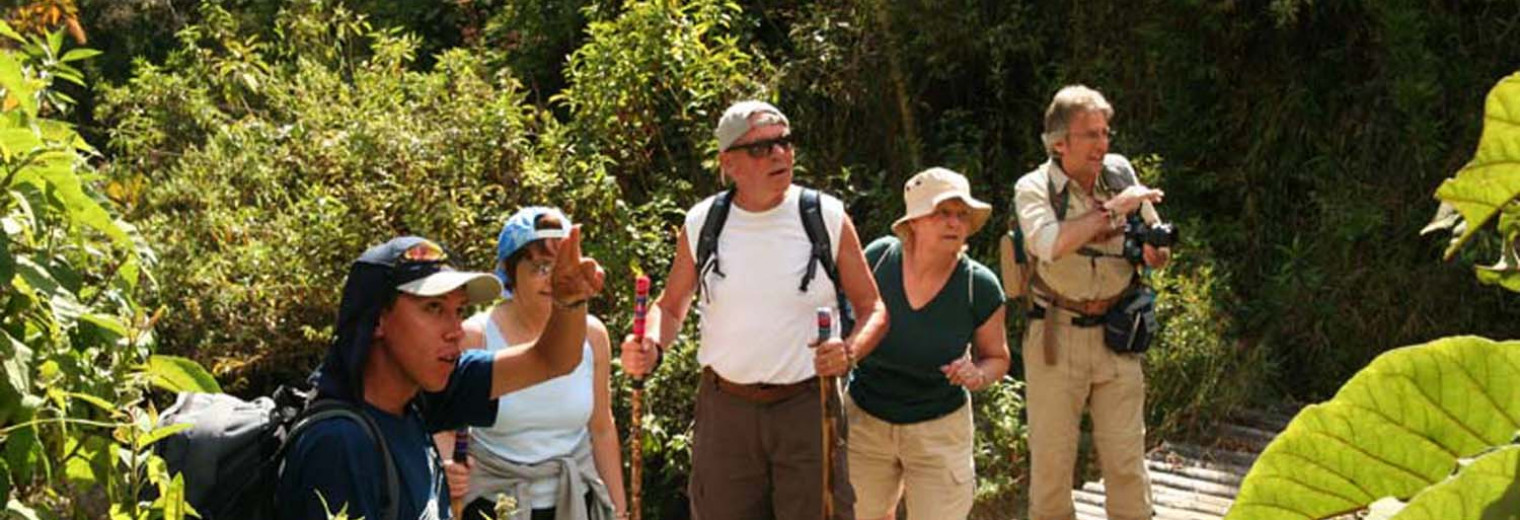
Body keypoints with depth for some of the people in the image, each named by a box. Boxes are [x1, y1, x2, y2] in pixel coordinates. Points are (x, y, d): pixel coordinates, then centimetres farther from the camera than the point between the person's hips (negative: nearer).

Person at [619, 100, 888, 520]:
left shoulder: (829, 218, -3)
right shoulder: (701, 224, 1)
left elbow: (872, 309, 4)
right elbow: (670, 306, 14)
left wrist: (850, 351, -18)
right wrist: (652, 347, -8)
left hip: (806, 406, -1)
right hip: (724, 408, 2)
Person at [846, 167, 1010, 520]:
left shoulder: (980, 286, -16)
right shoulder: (878, 257, -15)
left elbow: (997, 357, 0)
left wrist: (978, 376, -20)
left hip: (939, 427, -2)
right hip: (866, 420, 2)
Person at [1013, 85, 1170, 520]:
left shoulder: (1120, 172, 4)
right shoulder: (1035, 187, -7)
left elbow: (1158, 254, 13)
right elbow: (1049, 244, -29)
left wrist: (1154, 249, -11)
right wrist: (1113, 208, -25)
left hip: (1116, 336, 3)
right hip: (1057, 338, -2)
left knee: (1127, 462, 3)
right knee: (1051, 459, 5)